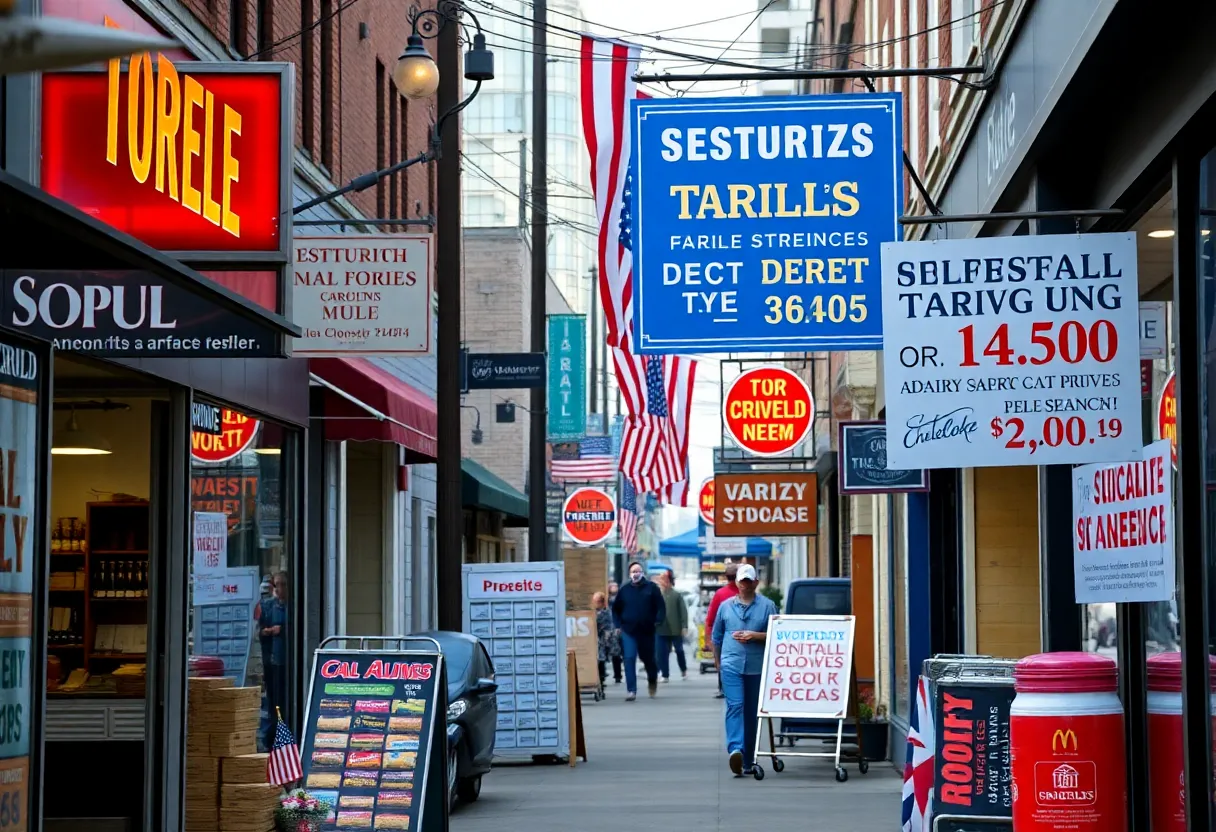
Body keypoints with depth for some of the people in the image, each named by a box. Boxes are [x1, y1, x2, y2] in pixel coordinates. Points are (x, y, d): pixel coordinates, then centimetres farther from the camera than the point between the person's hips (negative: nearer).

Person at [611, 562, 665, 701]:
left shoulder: (651, 588, 0)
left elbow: (661, 607, 0)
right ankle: (631, 690, -11)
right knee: (629, 659, -10)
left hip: (647, 631, -1)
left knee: (648, 658, 13)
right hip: (628, 631, 1)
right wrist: (618, 625, 3)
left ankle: (652, 680, 43)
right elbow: (616, 609, 14)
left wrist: (658, 621, -13)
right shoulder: (624, 590, 6)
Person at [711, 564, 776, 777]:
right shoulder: (726, 606, 11)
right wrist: (717, 661, 22)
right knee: (735, 706, -16)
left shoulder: (767, 606, 5)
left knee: (752, 711, 7)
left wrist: (755, 636, -12)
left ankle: (748, 759, 16)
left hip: (757, 666, 0)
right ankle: (735, 750, -31)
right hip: (731, 664, 0)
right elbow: (717, 636, 20)